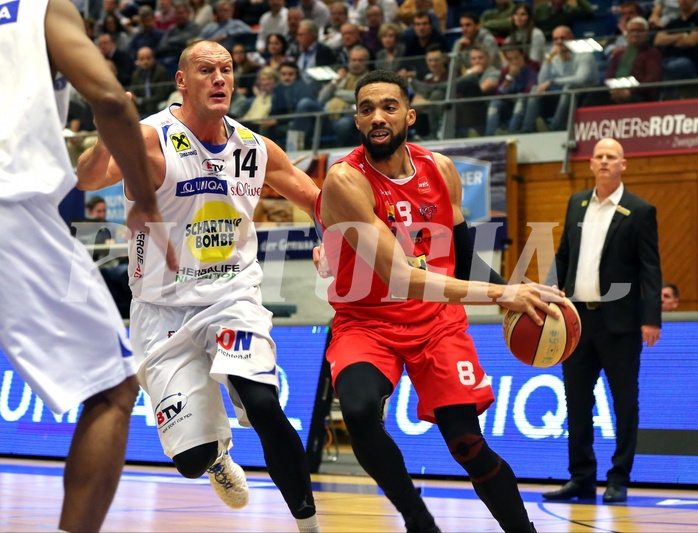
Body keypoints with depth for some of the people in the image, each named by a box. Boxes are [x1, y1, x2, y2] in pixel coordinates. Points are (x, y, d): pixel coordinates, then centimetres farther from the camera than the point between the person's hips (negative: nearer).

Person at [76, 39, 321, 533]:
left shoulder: (257, 149, 1)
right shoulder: (152, 138, -13)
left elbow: (321, 201, 14)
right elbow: (89, 178, -31)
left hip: (233, 296, 2)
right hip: (165, 305, -2)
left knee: (263, 404, -27)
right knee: (193, 460, -4)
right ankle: (218, 452, 36)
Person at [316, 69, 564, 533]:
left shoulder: (441, 170, -2)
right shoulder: (346, 181, -20)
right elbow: (399, 278, -29)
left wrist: (514, 293, -1)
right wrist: (500, 293, -34)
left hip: (437, 319, 3)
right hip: (366, 322, -3)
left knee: (468, 444, -7)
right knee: (360, 412, -31)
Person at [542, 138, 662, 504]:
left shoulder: (639, 211, -4)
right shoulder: (577, 204, 11)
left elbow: (650, 269, -8)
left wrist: (651, 318, -15)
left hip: (618, 322, -5)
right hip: (578, 318, 5)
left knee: (624, 402, 2)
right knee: (577, 402, 7)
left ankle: (619, 481, 9)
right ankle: (581, 479, 15)